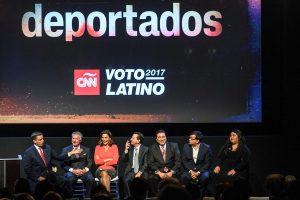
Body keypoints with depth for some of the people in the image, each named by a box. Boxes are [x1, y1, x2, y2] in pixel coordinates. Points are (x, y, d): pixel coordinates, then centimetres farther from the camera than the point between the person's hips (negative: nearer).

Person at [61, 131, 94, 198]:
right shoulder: (66, 150, 11)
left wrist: (85, 169, -10)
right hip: (71, 172, -1)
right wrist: (72, 170, -12)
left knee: (90, 179, -31)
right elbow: (63, 164, 4)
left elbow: (89, 162, 11)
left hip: (83, 171, 1)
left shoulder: (86, 150, 17)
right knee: (70, 179, -36)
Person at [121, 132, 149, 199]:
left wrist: (140, 173, -15)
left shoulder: (145, 149, 1)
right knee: (126, 180, -30)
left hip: (141, 171, -2)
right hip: (130, 171, 2)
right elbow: (123, 160, 6)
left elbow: (145, 164, -3)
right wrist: (126, 150, -6)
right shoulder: (129, 148, 9)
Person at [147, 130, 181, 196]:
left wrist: (171, 172, -14)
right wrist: (159, 173, -14)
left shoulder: (174, 146, 7)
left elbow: (178, 161, 2)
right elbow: (150, 163, 1)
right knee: (152, 179, -31)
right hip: (157, 171, 0)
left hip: (171, 171, 0)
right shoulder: (152, 148, 8)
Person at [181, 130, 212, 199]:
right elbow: (184, 161, 1)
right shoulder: (186, 146, 2)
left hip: (201, 170, -1)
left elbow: (207, 163, -8)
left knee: (205, 177, -36)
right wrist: (190, 171, -16)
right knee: (184, 177, -32)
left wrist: (198, 172, -20)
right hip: (189, 169, 2)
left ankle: (201, 195, -15)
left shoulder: (206, 148, -7)